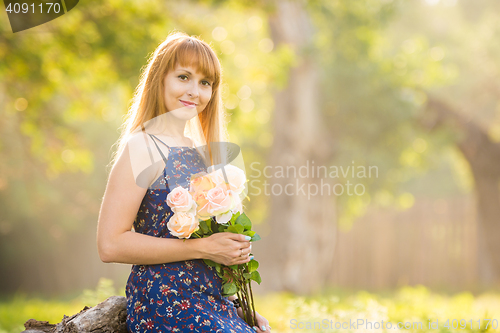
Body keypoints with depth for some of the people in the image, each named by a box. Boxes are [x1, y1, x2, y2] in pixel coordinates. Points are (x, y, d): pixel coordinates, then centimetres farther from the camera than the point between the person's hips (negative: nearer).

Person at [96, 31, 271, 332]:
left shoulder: (196, 153, 15)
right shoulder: (142, 147, -7)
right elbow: (111, 245, -16)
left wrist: (242, 308, 11)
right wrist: (204, 248, -15)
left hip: (212, 302, 7)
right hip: (163, 305, -7)